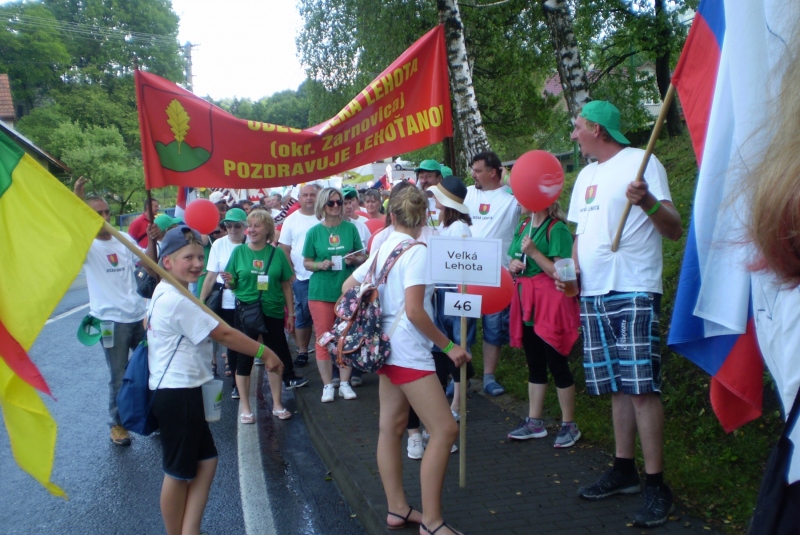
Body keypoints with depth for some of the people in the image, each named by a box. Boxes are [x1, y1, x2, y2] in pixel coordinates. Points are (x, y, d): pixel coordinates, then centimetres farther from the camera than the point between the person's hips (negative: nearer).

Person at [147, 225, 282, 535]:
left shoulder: (164, 294, 12)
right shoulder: (179, 301, -20)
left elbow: (147, 323, 28)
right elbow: (223, 334, -20)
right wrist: (265, 353, -13)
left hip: (180, 391, 10)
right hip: (178, 395, -10)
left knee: (206, 460, 13)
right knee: (179, 472, 5)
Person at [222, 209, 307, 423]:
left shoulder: (277, 253, 1)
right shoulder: (239, 251, 0)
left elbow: (286, 285, 5)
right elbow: (232, 285, 3)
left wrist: (291, 313, 5)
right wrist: (228, 281, -19)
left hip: (273, 312, 1)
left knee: (275, 357, 9)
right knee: (244, 358, 4)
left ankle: (277, 404, 23)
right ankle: (244, 407, 16)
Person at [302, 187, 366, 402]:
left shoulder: (350, 228, 3)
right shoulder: (314, 231, 1)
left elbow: (362, 257, 9)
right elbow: (306, 262, 6)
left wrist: (354, 259, -12)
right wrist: (320, 265, -14)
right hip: (321, 292, -1)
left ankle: (345, 383, 19)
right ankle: (327, 385, 14)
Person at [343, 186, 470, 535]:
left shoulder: (382, 250, 9)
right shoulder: (417, 251, -15)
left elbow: (348, 288, 16)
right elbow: (414, 311, -22)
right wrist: (449, 347, -14)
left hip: (387, 345, 9)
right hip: (407, 349, -9)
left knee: (391, 426, 13)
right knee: (444, 429, -5)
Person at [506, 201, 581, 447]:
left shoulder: (556, 228, -12)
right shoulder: (523, 226, 11)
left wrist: (534, 252, -22)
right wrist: (512, 266, 0)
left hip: (549, 305, -8)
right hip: (526, 303, 8)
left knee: (557, 364, 1)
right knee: (534, 365, 14)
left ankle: (569, 425, 14)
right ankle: (534, 422, 24)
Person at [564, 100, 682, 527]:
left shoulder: (641, 162, -5)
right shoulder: (586, 176, 18)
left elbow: (674, 229, -11)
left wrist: (647, 202, -30)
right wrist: (572, 269, 7)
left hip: (634, 292, -7)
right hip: (593, 294, 8)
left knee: (641, 387, -8)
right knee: (617, 386, 13)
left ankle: (656, 485, 1)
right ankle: (624, 471, 23)